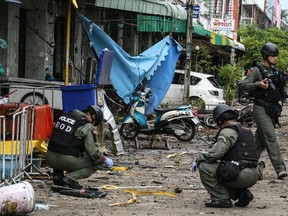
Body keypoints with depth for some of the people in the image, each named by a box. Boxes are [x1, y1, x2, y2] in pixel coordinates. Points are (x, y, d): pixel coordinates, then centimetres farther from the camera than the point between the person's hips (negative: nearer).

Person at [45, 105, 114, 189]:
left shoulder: (63, 116, 14)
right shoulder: (87, 126, -7)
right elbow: (93, 153, -8)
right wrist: (105, 159, 13)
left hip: (50, 158, 7)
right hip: (68, 161, -7)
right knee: (95, 163, 13)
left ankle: (57, 176, 17)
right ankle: (70, 178, -7)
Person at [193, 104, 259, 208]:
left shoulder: (228, 132, -7)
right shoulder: (247, 131, 21)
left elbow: (215, 153, -16)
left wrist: (198, 160, 0)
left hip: (241, 176, -9)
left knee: (204, 166, -5)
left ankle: (221, 198, -6)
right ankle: (242, 193, 11)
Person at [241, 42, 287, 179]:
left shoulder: (275, 71, 17)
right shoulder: (257, 70, -5)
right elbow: (244, 85, -10)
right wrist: (258, 84, -21)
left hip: (272, 109, 7)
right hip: (261, 108, -7)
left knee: (260, 140, 10)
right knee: (271, 138, -15)